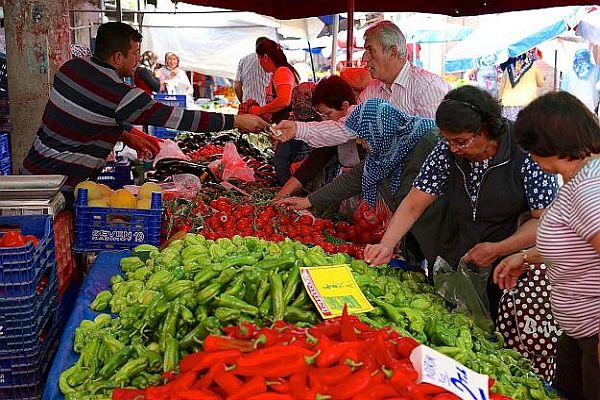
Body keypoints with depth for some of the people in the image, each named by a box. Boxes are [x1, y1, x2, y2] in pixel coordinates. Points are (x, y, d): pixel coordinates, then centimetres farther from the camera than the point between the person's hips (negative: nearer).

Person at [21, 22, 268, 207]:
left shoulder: (72, 67, 2)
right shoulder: (120, 95, -22)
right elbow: (179, 119, -19)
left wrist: (125, 135, 9)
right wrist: (236, 121, -12)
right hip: (61, 187, -9)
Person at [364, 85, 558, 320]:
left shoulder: (525, 153, -17)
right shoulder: (447, 151, -5)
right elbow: (413, 205, -4)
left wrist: (498, 249, -23)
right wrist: (386, 245, -17)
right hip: (451, 268, 4)